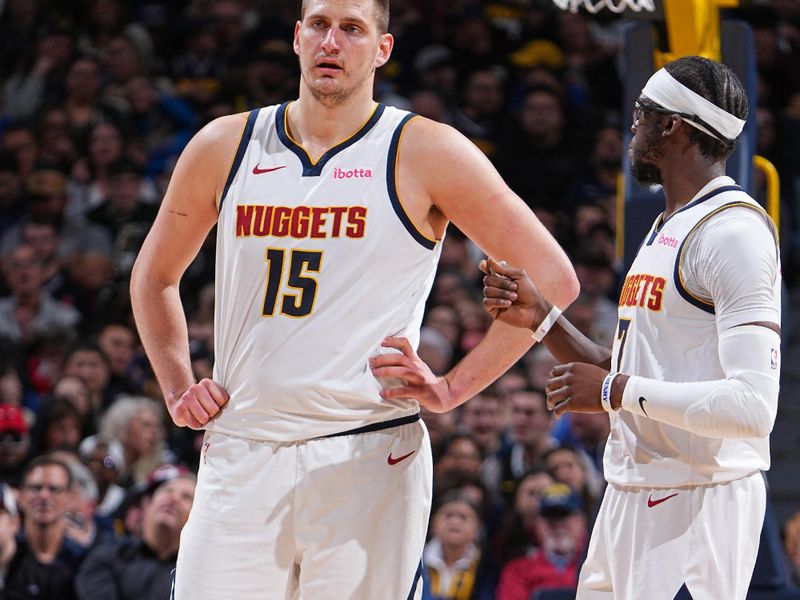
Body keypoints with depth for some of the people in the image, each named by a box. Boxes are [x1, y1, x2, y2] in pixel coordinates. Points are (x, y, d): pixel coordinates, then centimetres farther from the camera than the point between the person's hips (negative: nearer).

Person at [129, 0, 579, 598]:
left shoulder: (426, 154, 0)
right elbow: (154, 278, 26)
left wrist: (452, 388, -4)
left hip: (368, 461, -3)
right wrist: (178, 390, 14)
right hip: (239, 458, 3)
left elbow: (552, 281, 0)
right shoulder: (223, 147, 10)